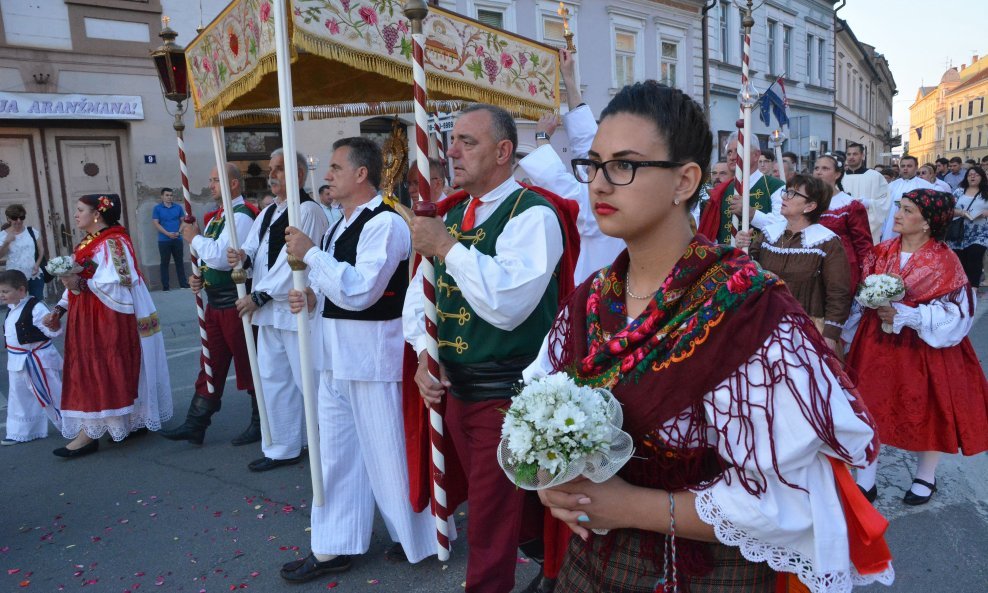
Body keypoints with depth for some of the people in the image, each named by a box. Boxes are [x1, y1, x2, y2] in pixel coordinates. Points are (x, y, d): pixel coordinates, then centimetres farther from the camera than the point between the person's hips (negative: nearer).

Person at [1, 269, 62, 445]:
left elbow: (53, 331, -26)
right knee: (19, 397, 18)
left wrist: (53, 325, -45)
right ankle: (21, 432, 32)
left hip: (37, 361, -9)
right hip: (17, 362, 9)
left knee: (51, 396, 1)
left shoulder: (36, 308, -22)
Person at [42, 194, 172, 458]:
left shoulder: (113, 243, -13)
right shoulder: (88, 242, 15)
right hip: (88, 319, 9)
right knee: (89, 372, 11)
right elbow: (78, 282, 15)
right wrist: (59, 309, 7)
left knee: (100, 372, -5)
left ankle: (89, 434, 1)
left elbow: (118, 284, -22)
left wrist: (81, 284, -27)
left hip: (108, 320, -9)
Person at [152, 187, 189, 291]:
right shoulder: (157, 208, 0)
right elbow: (156, 223, -5)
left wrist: (178, 232, -8)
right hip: (164, 240, -2)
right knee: (164, 263, 2)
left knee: (180, 261, 6)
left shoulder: (178, 207, 7)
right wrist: (168, 233, -15)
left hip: (177, 239, 2)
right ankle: (165, 286, 5)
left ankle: (183, 283, 11)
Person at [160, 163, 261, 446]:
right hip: (215, 302, 9)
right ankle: (195, 425, 23)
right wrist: (198, 275, 2)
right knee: (210, 366, 14)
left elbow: (222, 257, -25)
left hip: (236, 303, -9)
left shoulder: (241, 216, -15)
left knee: (249, 366, 3)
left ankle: (260, 425, 17)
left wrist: (194, 238, -9)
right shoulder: (215, 216, 14)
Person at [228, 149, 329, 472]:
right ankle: (283, 448, 29)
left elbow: (293, 261, -19)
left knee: (309, 382, -2)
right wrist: (243, 257, -10)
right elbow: (255, 251, 15)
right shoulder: (267, 214, 16)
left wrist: (258, 296, -16)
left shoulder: (307, 210, -12)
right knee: (273, 378, 15)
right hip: (269, 311, 9)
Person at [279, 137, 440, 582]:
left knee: (387, 450, 4)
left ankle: (414, 538, 26)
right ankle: (334, 547, 30)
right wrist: (312, 295, 2)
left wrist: (310, 254, -20)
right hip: (337, 353, 10)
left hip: (373, 354, -9)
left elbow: (360, 290, -25)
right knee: (336, 450, 16)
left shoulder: (385, 223, -16)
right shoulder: (342, 224, 14)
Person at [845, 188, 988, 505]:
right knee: (871, 407, 6)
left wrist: (903, 315, -22)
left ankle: (925, 477, 36)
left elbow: (955, 313, -14)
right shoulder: (882, 252, 2)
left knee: (928, 410, 11)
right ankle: (865, 481, 19)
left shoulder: (944, 261, -10)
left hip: (924, 349, -3)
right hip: (877, 346, 4)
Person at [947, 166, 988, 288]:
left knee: (974, 261, -12)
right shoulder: (959, 191, 8)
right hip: (959, 234, 2)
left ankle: (973, 289, -10)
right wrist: (961, 212, -15)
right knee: (960, 261, 7)